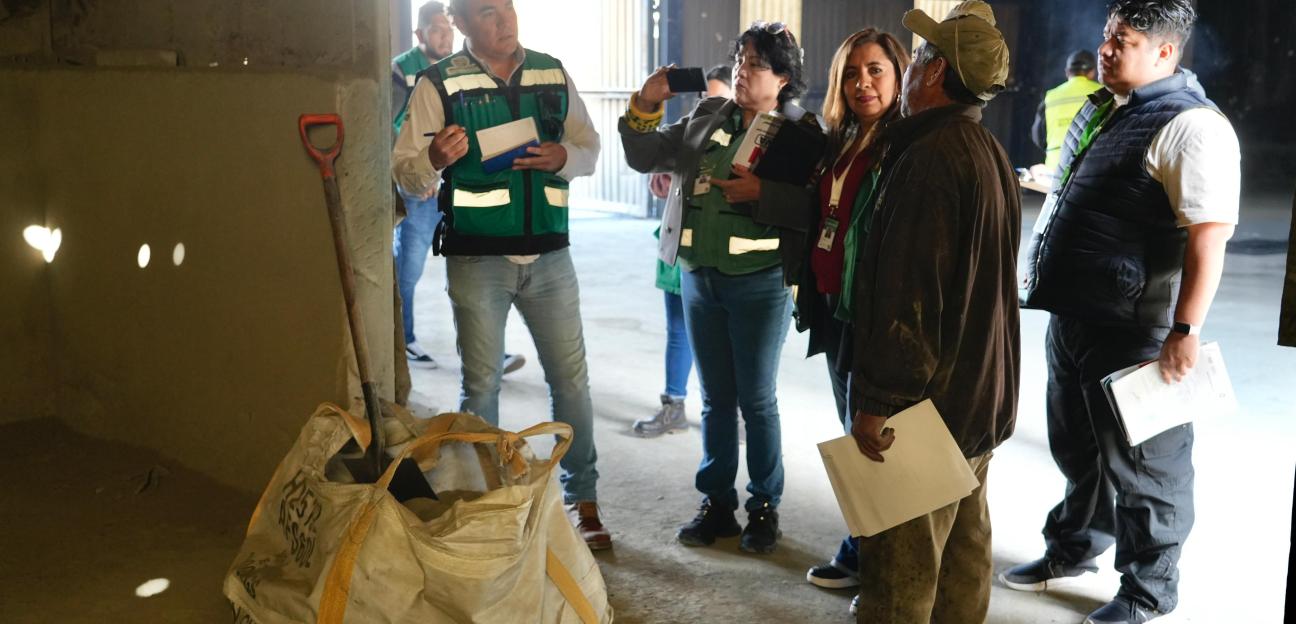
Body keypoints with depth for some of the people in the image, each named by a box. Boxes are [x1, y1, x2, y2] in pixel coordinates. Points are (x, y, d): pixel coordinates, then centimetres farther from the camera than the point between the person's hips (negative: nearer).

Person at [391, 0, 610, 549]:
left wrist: (564, 157, -10)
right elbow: (405, 172, -6)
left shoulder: (552, 74, 6)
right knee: (481, 384, 7)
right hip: (476, 257, -3)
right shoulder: (439, 84, -3)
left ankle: (582, 499, 21)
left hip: (548, 254, 3)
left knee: (570, 377, 7)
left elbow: (591, 148, 13)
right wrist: (435, 158, -28)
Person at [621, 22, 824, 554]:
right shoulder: (707, 116, 8)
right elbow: (645, 157, 11)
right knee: (716, 399, 14)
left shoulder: (800, 131, -6)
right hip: (699, 277, 5)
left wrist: (761, 193, -23)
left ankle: (764, 508, 22)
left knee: (756, 400, 6)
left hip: (759, 283, -4)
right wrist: (645, 108, -3)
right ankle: (716, 504, 25)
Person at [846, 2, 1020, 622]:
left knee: (900, 574, -1)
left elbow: (907, 291, -26)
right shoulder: (990, 153, 12)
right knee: (963, 552, 19)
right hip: (979, 398, 10)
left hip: (927, 404, -10)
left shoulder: (931, 157, -20)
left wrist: (878, 399, -22)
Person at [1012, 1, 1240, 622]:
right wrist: (1039, 268, 23)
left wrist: (1184, 331, -27)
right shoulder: (1101, 108, 12)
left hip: (1135, 331, -8)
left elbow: (1208, 235, -23)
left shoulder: (1190, 126, -17)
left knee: (1141, 465, 7)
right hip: (1073, 315, 9)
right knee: (1077, 448, 23)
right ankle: (1071, 551, 42)